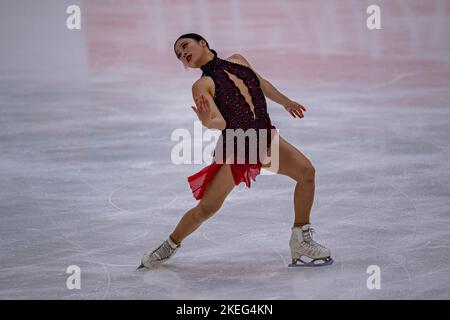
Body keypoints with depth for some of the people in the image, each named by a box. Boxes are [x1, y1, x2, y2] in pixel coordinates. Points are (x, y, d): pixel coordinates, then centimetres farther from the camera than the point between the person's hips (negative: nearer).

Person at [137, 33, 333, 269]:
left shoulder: (237, 61, 7)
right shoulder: (202, 86, -11)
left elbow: (261, 83, 24)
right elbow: (220, 123, -23)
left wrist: (286, 102, 35)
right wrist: (206, 121, -45)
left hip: (266, 138, 5)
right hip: (235, 149, -5)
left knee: (306, 171, -11)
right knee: (207, 208, -5)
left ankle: (301, 242, 1)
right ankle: (170, 246, 21)